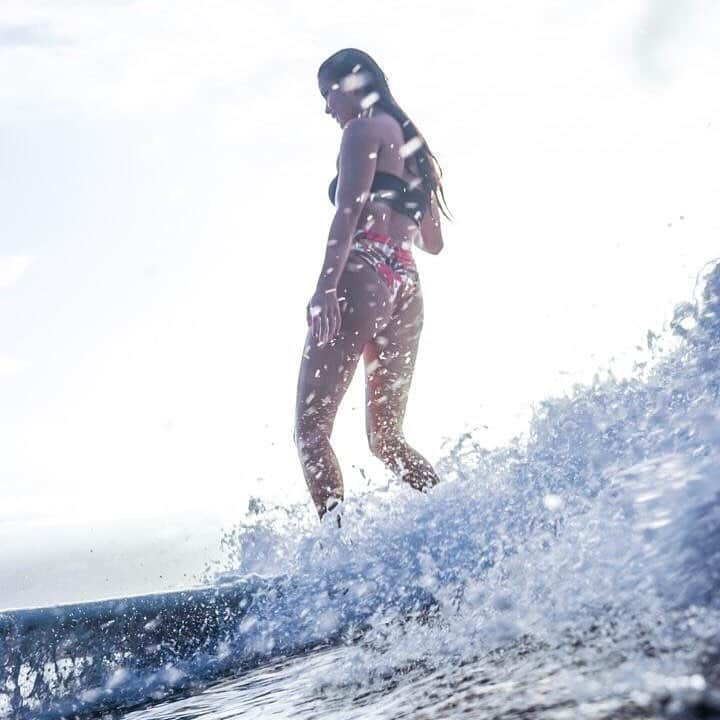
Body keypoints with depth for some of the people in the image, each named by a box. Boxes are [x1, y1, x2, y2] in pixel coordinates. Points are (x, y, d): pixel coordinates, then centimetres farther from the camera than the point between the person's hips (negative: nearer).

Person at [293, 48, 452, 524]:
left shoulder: (365, 130, 3)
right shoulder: (414, 145, 26)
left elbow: (349, 211, -13)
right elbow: (433, 242, 28)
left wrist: (326, 286, -21)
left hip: (362, 278, -8)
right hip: (408, 287, 9)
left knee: (311, 428, -7)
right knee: (386, 436, 14)